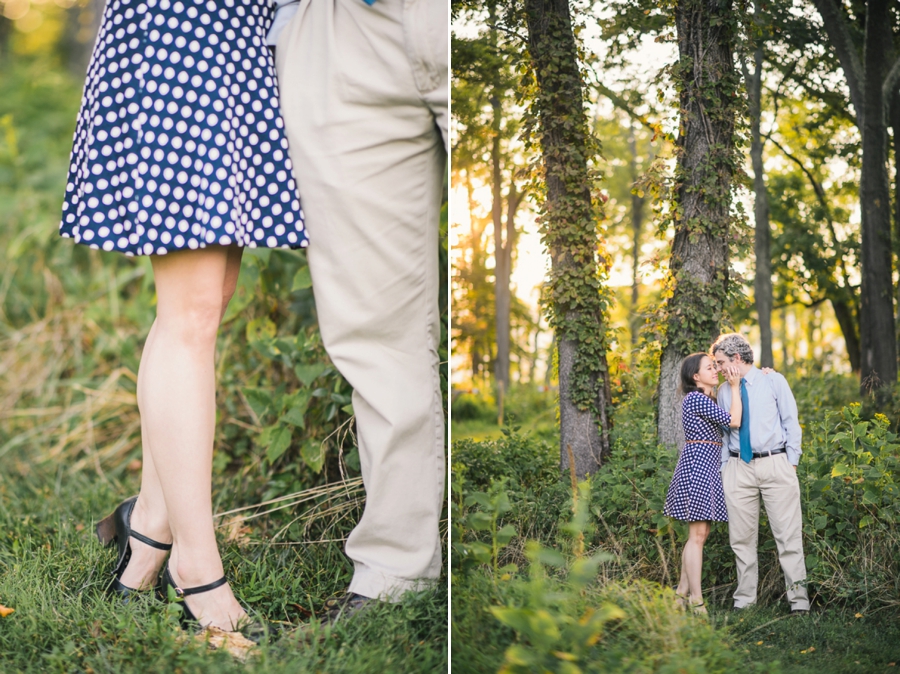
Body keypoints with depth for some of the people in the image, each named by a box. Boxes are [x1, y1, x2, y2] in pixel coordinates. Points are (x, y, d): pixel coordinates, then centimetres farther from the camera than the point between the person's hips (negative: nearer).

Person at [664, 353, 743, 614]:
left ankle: (682, 593, 17)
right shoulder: (696, 399, -13)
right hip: (698, 465, -10)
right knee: (697, 534, -9)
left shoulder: (705, 398, 19)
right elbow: (734, 421, -15)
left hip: (705, 467, 10)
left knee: (700, 533, 12)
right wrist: (735, 387, -7)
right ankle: (696, 602, -7)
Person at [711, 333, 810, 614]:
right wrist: (723, 469, 7)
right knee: (742, 538, 5)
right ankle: (744, 599, 13)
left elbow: (791, 422, 4)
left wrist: (791, 463, -2)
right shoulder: (724, 391, 12)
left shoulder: (773, 381, 4)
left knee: (788, 534, -5)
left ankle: (799, 600, -1)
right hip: (738, 469, 3)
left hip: (775, 463, -3)